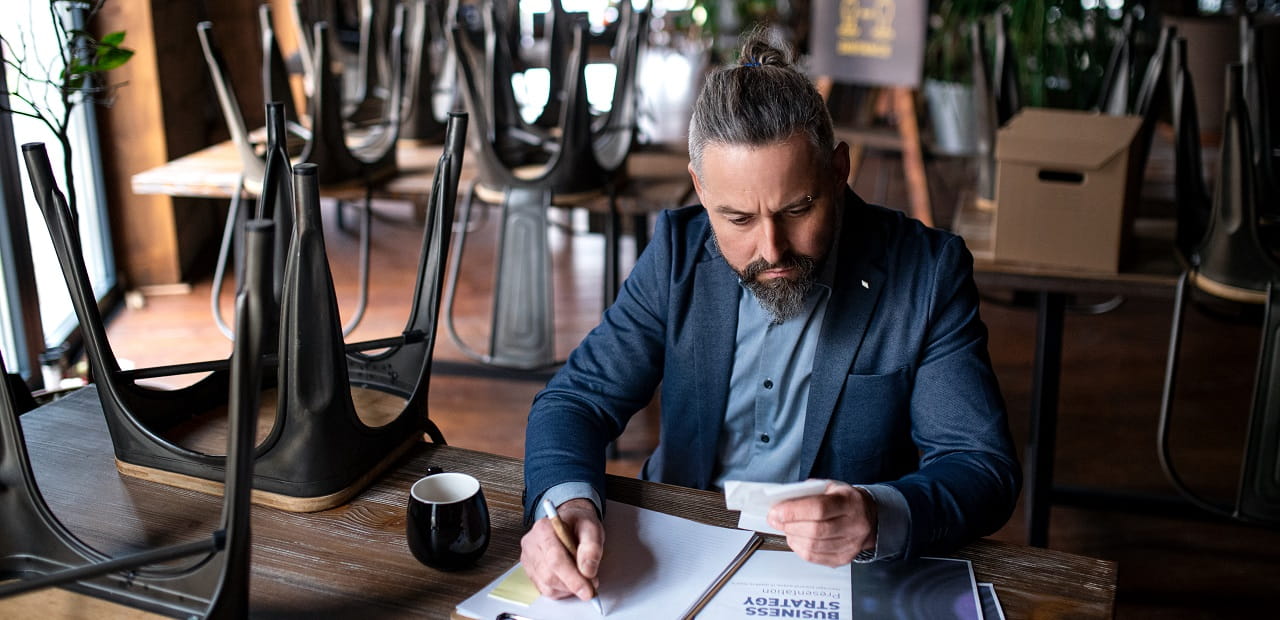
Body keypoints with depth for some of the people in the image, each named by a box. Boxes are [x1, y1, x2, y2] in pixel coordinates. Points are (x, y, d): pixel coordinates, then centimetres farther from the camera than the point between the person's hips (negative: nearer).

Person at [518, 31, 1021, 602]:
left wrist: (880, 518, -34)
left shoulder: (928, 271, -11)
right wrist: (567, 500, -26)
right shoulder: (679, 250, -4)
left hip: (843, 576, -1)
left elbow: (985, 468, -12)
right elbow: (579, 397, -3)